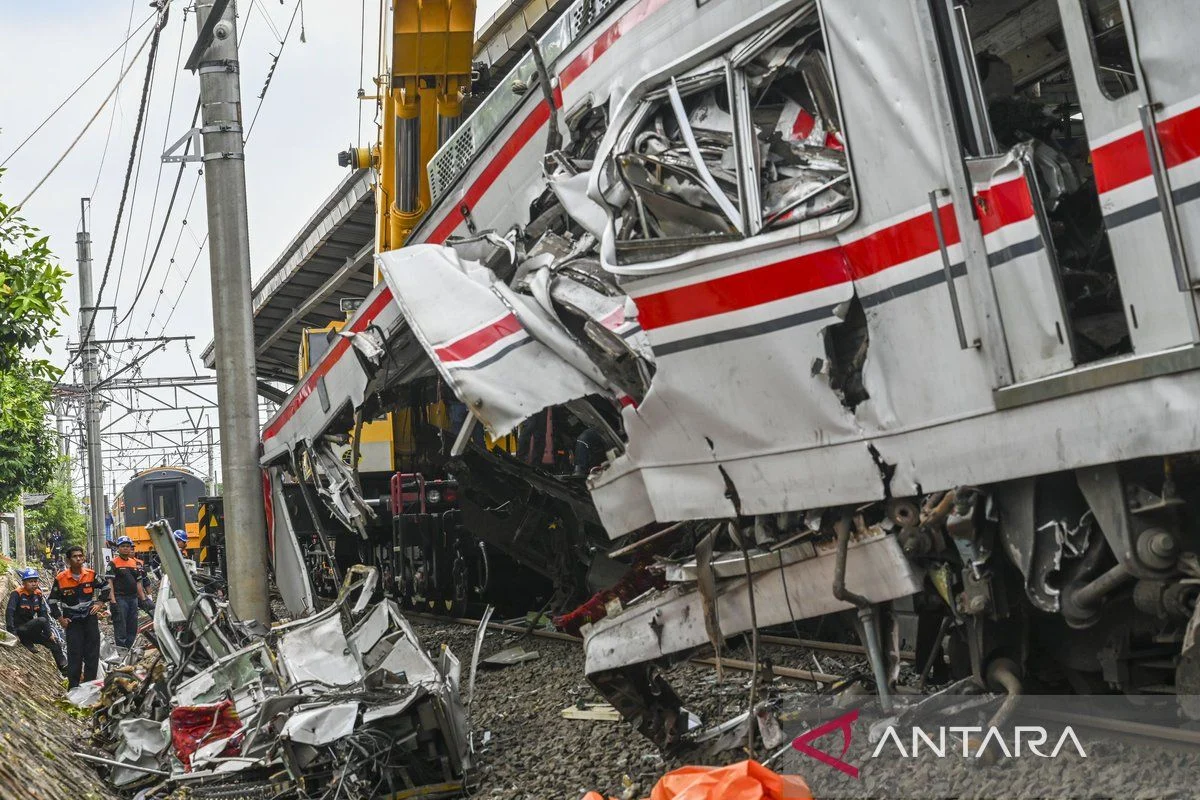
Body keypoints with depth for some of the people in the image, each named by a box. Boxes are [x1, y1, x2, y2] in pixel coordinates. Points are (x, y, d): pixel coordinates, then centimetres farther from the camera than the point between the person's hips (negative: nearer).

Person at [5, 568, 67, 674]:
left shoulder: (38, 594, 4)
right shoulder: (17, 594, -15)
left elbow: (44, 613, 3)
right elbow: (9, 613, -21)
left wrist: (49, 633, -2)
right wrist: (11, 632, -29)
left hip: (30, 627, 7)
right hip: (19, 629, -7)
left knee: (54, 643, -2)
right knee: (42, 621, -31)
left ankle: (64, 667, 4)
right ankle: (26, 642, -16)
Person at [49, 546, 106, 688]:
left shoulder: (91, 574, -4)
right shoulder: (61, 579, -11)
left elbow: (104, 587, 14)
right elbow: (53, 600, 1)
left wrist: (100, 603, 4)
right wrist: (60, 618, -5)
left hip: (90, 617, 3)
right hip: (72, 620, -2)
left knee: (93, 651, 6)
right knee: (74, 653, -5)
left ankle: (90, 682, 18)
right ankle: (73, 686, 3)